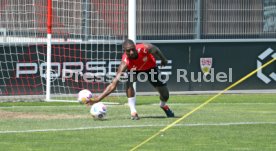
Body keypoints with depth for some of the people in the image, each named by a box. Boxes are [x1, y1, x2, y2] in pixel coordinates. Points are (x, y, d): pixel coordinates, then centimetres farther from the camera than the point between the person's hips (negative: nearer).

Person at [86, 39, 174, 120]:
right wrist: (98, 98, -55)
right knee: (129, 82, -36)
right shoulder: (125, 63, -42)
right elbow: (114, 84, -45)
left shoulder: (144, 48, -41)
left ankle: (163, 105, 41)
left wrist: (163, 59, 4)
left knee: (165, 94, 3)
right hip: (134, 69, -2)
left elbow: (156, 51, -15)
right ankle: (133, 111, -25)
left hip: (150, 66, 2)